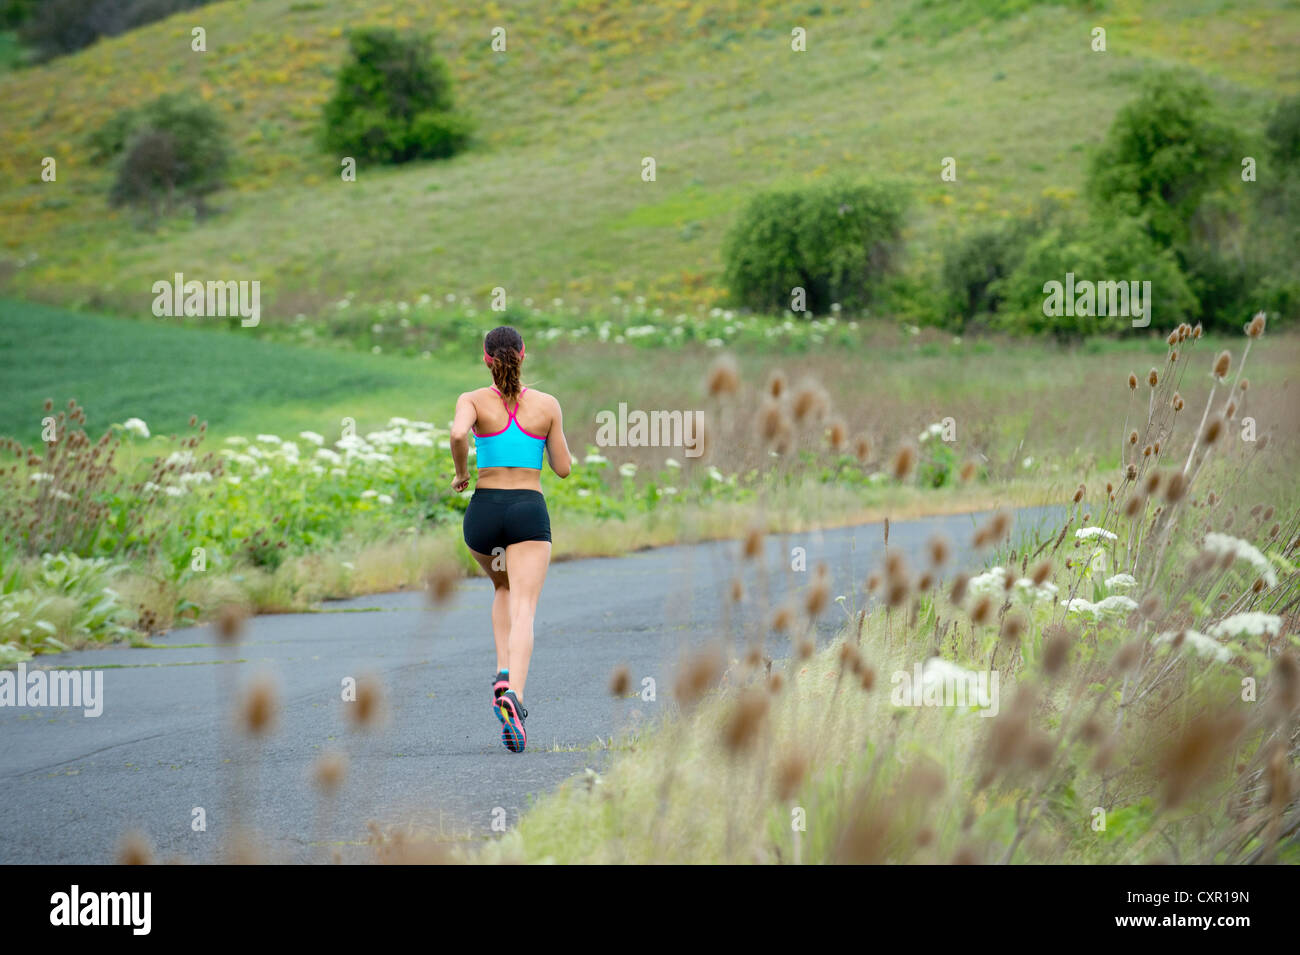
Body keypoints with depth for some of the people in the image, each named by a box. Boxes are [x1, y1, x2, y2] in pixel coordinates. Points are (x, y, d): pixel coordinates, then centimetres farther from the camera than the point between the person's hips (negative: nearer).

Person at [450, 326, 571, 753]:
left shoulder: (473, 400, 0)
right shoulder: (548, 405, 3)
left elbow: (457, 434, -21)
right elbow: (563, 468, 7)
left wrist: (461, 473, -3)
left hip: (484, 510, 2)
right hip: (529, 510, -2)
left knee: (504, 589, 29)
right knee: (523, 611, -11)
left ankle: (504, 674, 10)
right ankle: (513, 692, -36)